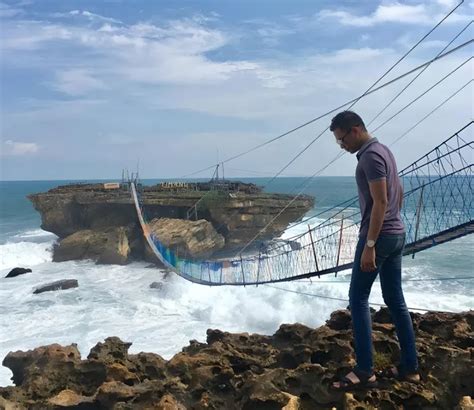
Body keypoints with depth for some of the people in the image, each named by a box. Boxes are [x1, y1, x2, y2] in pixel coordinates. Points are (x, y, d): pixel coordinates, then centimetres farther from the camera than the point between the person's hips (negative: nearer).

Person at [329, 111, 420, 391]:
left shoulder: (371, 156, -16)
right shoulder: (383, 151, 15)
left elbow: (380, 202, -23)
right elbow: (399, 192, 22)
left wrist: (369, 245, -23)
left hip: (379, 237, -10)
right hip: (397, 235, 10)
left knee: (358, 299, -3)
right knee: (395, 299, 12)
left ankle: (365, 371, 1)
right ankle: (410, 367, 18)